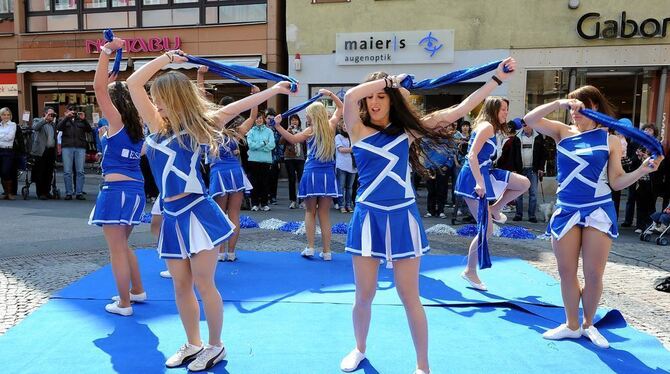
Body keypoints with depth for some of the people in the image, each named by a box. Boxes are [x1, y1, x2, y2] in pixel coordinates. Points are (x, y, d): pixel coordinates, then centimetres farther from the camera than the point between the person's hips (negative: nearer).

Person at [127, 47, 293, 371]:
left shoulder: (196, 128, -2)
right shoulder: (158, 125, 8)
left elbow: (233, 108, -1)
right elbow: (133, 83, 6)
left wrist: (275, 89, 0)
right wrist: (166, 58, 8)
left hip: (196, 213, -5)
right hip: (172, 216, 5)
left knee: (203, 284, 1)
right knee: (181, 286, 12)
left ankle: (216, 346, 19)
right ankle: (193, 344, 29)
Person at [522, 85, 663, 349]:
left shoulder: (610, 139, 0)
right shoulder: (562, 132, 4)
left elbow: (616, 182, -1)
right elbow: (529, 120, -8)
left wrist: (643, 170, -17)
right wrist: (560, 103, -15)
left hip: (598, 210, -2)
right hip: (565, 210, 2)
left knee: (594, 275, 1)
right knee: (566, 273, 7)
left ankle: (588, 324, 22)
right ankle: (571, 325, 22)